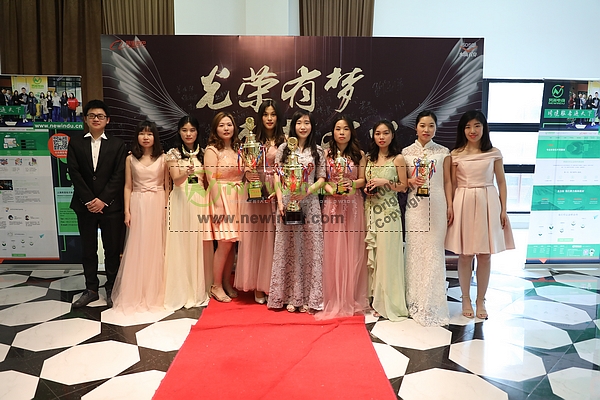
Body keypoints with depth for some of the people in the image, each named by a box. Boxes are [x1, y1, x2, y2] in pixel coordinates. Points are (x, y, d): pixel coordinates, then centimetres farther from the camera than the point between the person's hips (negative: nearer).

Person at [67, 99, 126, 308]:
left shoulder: (117, 144, 3)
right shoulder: (75, 142, 7)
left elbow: (119, 176, -5)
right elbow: (74, 173, -1)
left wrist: (103, 200, -13)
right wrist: (89, 200, -10)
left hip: (110, 205, -2)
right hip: (85, 205, 2)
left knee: (112, 249, 5)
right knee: (88, 249, 10)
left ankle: (111, 289, 18)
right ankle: (91, 289, 21)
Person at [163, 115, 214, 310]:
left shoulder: (203, 153, 12)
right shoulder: (173, 153, 3)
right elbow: (176, 180, -11)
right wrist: (186, 173, -31)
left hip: (201, 202, 3)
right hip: (181, 201, -2)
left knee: (202, 245, 2)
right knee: (182, 245, -3)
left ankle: (201, 289, 13)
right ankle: (182, 291, 6)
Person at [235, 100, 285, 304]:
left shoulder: (284, 140, 3)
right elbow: (245, 167, 8)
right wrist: (247, 175, -14)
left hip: (277, 192, -1)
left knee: (274, 238, 2)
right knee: (255, 237, 3)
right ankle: (258, 286, 14)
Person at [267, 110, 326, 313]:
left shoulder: (317, 151, 9)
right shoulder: (283, 149, 7)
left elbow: (321, 178, 5)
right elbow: (277, 177, 3)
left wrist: (307, 191, -13)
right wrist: (280, 201, -8)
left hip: (309, 203, 1)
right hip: (287, 202, 0)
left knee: (310, 248, 1)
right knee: (288, 248, 3)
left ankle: (308, 298, 12)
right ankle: (291, 297, 13)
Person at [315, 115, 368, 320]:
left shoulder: (359, 154, 7)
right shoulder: (327, 154, 6)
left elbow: (363, 180, 5)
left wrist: (352, 184, -15)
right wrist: (331, 189, -16)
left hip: (353, 206, 1)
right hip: (332, 205, 0)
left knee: (352, 251, 3)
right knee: (333, 251, 0)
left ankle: (351, 298, 16)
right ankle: (334, 299, 12)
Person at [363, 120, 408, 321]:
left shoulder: (398, 158, -2)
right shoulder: (369, 158, 12)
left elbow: (403, 186, -2)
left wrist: (385, 182, -15)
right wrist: (367, 189, 0)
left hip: (388, 211, -5)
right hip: (371, 210, 5)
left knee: (387, 254, -4)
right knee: (372, 255, 7)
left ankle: (389, 303, 9)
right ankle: (376, 299, 19)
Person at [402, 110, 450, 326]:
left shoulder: (443, 152, 5)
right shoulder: (407, 152, 7)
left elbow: (447, 181, 6)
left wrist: (450, 206, 0)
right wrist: (411, 182, -10)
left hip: (436, 206, -1)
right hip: (414, 206, 1)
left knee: (433, 251, -2)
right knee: (413, 251, 2)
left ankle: (431, 304, 10)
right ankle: (414, 301, 15)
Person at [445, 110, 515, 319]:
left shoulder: (494, 153, 4)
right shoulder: (456, 154, 4)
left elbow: (501, 182, 6)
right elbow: (452, 184, 5)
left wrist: (503, 210, 0)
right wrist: (450, 208, -5)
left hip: (487, 203, 0)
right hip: (463, 204, 0)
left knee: (485, 255, 5)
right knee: (465, 255, 5)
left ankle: (480, 301, 20)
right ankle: (466, 300, 20)